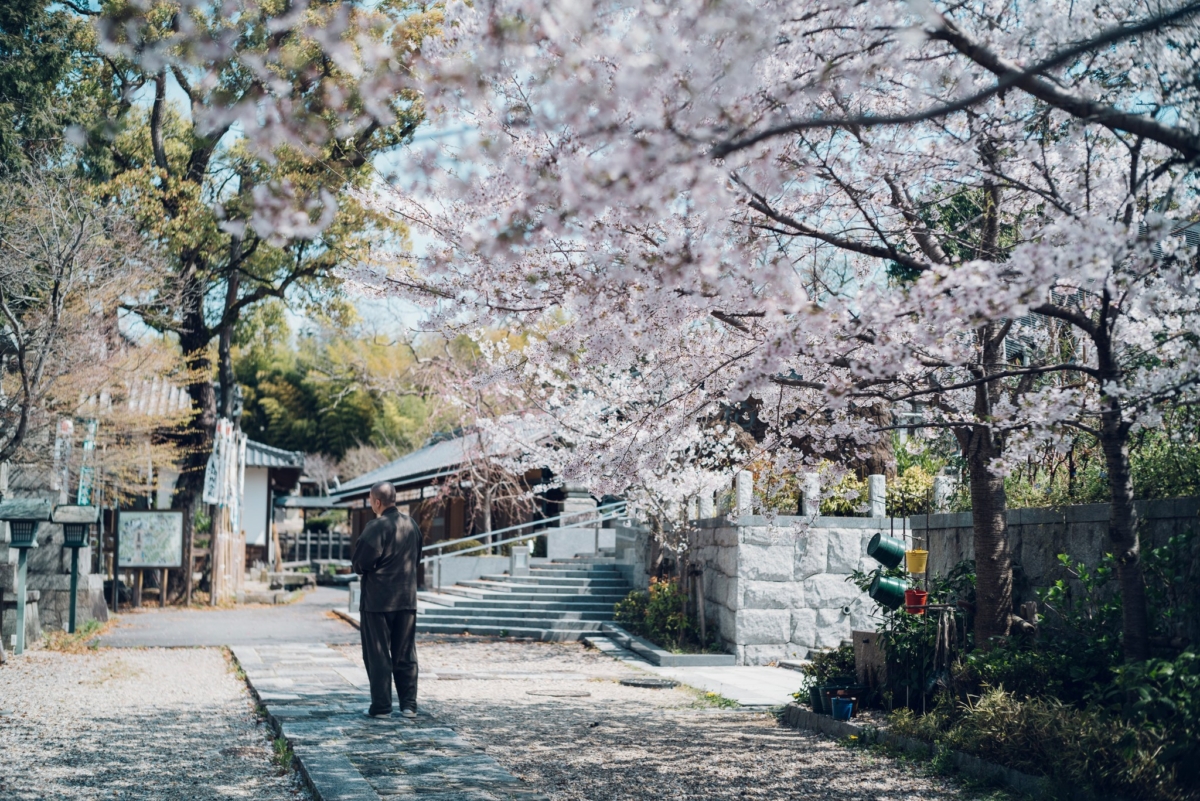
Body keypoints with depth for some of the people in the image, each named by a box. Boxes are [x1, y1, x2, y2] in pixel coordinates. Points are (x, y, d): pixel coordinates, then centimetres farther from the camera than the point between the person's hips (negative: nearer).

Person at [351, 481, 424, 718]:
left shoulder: (376, 527, -15)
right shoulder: (411, 525, 6)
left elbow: (360, 563, -14)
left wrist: (362, 568, 6)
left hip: (377, 600, -6)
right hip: (407, 599, 6)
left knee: (377, 656, 2)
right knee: (405, 655, 10)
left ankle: (381, 706, 4)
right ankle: (409, 705, 11)